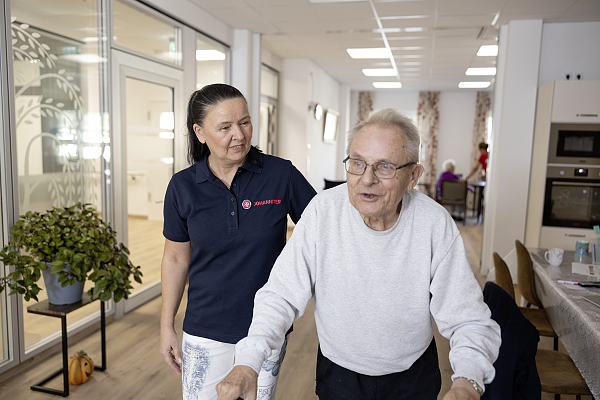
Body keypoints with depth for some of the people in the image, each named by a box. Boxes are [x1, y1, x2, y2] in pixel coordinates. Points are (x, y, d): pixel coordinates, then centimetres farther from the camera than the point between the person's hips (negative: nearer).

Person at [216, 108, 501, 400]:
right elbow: (282, 296, -19)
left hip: (413, 376, 0)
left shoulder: (435, 223, -21)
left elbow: (468, 319, -19)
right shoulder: (322, 211, -21)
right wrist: (247, 362, -33)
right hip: (338, 373, 0)